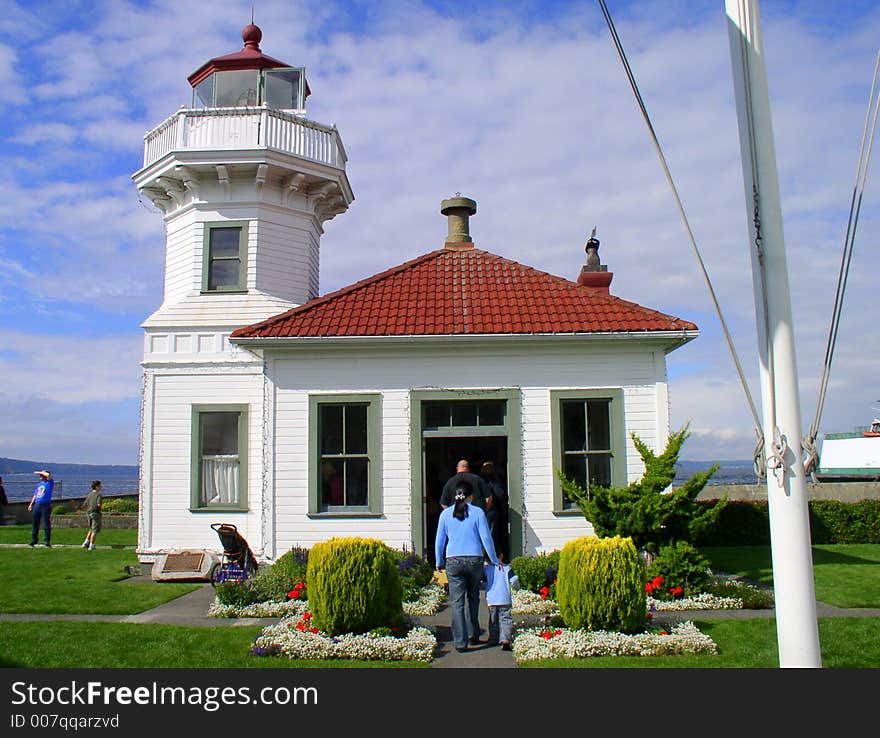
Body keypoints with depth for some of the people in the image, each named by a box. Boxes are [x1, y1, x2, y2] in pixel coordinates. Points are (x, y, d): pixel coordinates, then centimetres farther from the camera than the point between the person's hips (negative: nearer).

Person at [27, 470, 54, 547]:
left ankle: (48, 542, -2)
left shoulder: (50, 482, 0)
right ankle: (33, 542, 16)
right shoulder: (38, 484, 21)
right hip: (37, 505, 7)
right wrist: (31, 504, 15)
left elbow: (48, 475, -20)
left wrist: (39, 472, -7)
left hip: (45, 505, -6)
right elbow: (35, 495, 24)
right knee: (35, 524, 8)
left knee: (46, 524, -5)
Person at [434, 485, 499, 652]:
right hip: (475, 560, 0)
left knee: (457, 602, 1)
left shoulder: (446, 513, 7)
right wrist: (494, 560, 9)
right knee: (473, 598, 19)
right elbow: (486, 538, 0)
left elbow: (439, 540, 9)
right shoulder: (477, 512, 2)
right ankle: (473, 634, 23)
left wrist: (439, 563, 20)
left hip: (453, 561, 0)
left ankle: (460, 642, -1)